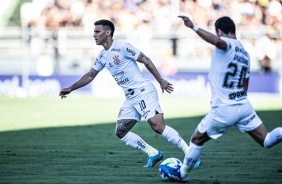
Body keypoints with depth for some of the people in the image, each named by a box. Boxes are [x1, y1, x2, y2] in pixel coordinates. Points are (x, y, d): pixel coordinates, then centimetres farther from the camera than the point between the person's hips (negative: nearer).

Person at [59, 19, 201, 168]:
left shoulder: (122, 47, -10)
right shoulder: (102, 56, 15)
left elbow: (146, 60, -9)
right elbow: (90, 75, 28)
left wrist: (161, 81, -11)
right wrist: (70, 89, 28)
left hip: (144, 92, -9)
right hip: (130, 98, 9)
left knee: (158, 127, -21)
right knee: (121, 132, 0)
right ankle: (153, 154, 6)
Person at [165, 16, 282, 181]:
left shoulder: (227, 44, -10)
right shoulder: (245, 52, 16)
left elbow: (216, 41, -37)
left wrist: (193, 27, -37)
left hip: (223, 110, -6)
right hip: (244, 105, 6)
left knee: (197, 140, 13)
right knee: (266, 141, 2)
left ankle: (183, 173, 26)